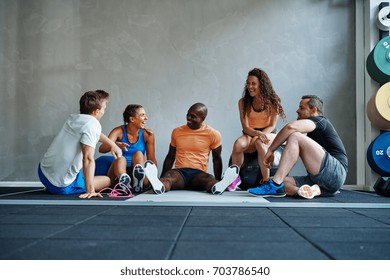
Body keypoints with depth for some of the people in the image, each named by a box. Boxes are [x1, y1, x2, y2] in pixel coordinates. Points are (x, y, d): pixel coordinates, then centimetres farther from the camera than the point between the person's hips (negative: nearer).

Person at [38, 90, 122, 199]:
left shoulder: (73, 118, 8)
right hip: (62, 186, -7)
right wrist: (90, 190, -29)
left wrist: (113, 145, 36)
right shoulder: (93, 124, -17)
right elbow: (88, 158, -28)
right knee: (109, 180, 7)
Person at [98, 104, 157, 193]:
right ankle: (123, 180, -59)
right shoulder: (119, 131, -5)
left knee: (139, 154, -25)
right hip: (117, 173, -1)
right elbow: (101, 149, -18)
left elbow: (151, 158, -2)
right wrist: (115, 144, -41)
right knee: (120, 159, -30)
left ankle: (138, 182, -49)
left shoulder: (147, 134, -3)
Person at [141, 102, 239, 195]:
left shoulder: (213, 134, 4)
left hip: (199, 173, -1)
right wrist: (161, 180, 16)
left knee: (209, 178, -37)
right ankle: (160, 186, -66)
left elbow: (217, 159, 12)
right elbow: (170, 157, 21)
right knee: (168, 176, -34)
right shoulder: (177, 132, 13)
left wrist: (218, 181, 7)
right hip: (179, 172, 1)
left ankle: (218, 187, -69)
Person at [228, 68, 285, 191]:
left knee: (259, 143, -38)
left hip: (268, 134, -1)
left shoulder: (273, 101, -5)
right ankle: (235, 177, -12)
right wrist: (257, 133, -28)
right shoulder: (243, 102, -1)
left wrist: (259, 136, -21)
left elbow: (272, 126, -4)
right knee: (238, 144, -33)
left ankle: (266, 179, -25)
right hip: (249, 134, 2)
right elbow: (245, 127, -6)